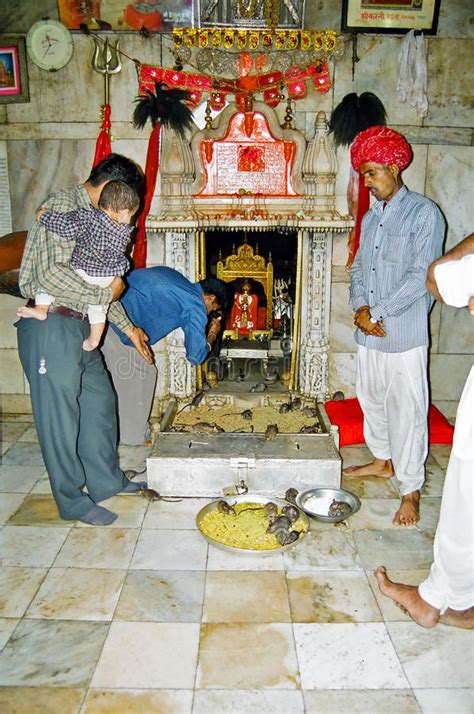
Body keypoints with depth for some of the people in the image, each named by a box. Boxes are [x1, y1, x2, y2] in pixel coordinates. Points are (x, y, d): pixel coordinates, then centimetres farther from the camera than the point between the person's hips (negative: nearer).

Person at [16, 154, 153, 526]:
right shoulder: (63, 205, -13)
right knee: (60, 415, 2)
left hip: (78, 326, 10)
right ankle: (72, 500, 17)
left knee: (100, 400, 16)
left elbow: (99, 281, 22)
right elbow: (51, 274, -27)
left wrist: (128, 327, 19)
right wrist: (105, 293, -16)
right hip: (50, 326, -10)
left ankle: (107, 481, 32)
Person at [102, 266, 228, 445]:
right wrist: (212, 334, 18)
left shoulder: (173, 276, 19)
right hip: (116, 324, -9)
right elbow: (196, 356, -1)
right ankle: (136, 437, 19)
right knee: (141, 375, 7)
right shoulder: (196, 307, -2)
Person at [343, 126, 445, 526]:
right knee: (372, 399, 19)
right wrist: (360, 307, -6)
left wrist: (378, 312, -15)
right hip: (369, 331, 8)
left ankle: (411, 491, 11)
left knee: (406, 411, -1)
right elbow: (359, 268, 12)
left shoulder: (424, 213, -9)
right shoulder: (371, 217, 13)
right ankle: (383, 461, 40)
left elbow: (421, 276, -16)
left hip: (404, 332, -7)